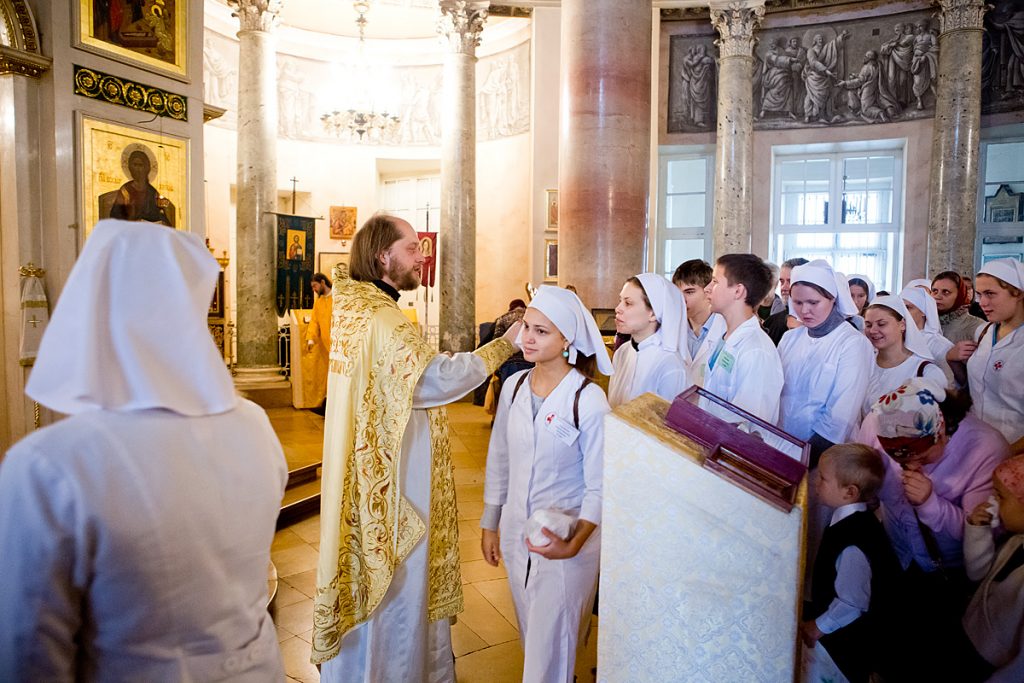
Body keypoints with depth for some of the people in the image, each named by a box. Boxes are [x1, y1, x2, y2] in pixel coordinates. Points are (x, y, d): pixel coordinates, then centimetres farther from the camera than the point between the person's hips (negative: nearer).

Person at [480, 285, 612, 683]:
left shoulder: (589, 400, -17)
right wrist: (489, 524, 13)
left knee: (551, 650, 7)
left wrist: (574, 543, -26)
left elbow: (599, 487, -13)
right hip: (516, 534, 5)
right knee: (530, 638, 21)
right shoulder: (514, 386, -2)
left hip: (566, 541, -5)